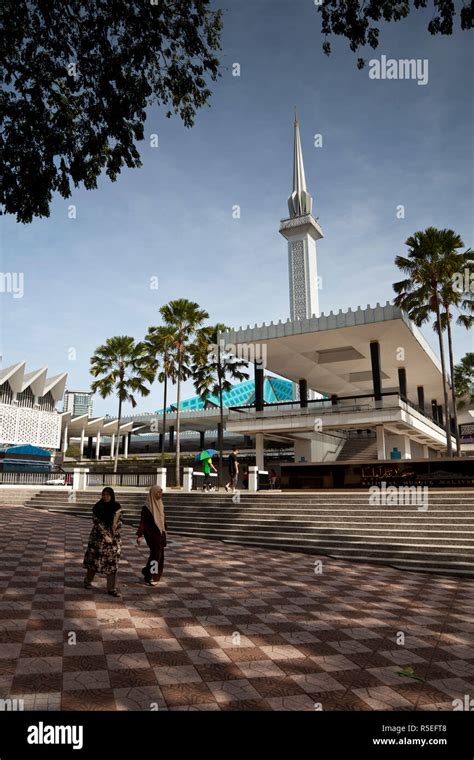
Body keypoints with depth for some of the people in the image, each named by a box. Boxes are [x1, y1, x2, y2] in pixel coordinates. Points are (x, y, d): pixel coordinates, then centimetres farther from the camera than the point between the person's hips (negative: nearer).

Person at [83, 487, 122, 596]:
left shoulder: (117, 507, 1)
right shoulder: (98, 507, -7)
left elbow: (119, 523, 6)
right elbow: (97, 523, -11)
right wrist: (105, 536, -14)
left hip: (113, 538, 2)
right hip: (99, 538, -2)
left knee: (112, 563, 3)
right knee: (95, 560, 9)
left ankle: (112, 589, 10)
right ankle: (88, 581, 34)